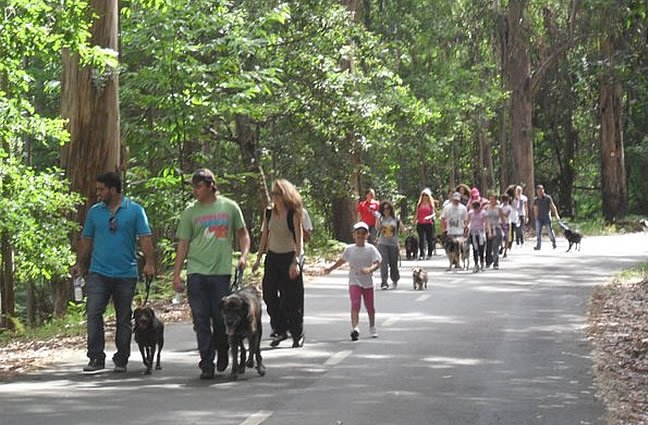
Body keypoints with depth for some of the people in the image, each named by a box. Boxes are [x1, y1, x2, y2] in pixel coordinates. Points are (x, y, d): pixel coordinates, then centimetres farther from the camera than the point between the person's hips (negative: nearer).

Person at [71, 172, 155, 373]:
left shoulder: (135, 210, 0)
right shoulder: (95, 211, 9)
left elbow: (145, 238, -3)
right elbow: (86, 240, 15)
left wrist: (149, 262, -14)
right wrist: (80, 264, 11)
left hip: (126, 274, -2)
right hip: (98, 272, 2)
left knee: (124, 318, 6)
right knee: (93, 313, -12)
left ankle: (121, 360, 16)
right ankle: (96, 358, -9)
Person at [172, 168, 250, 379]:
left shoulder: (229, 207, 6)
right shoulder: (190, 212, 7)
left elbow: (242, 233, 15)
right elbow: (183, 245, 9)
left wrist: (243, 255, -2)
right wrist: (176, 275, 4)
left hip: (221, 272, -1)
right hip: (196, 273, 1)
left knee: (221, 319, 2)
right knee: (201, 321, -2)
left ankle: (222, 353, 28)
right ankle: (207, 365, 3)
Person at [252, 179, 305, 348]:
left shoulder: (293, 214, -10)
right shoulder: (269, 213, 4)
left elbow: (299, 239, -13)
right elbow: (265, 236, 12)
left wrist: (296, 261, -21)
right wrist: (259, 258, 11)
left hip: (290, 257, -5)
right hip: (272, 257, 5)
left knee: (292, 299, -2)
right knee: (269, 295, 0)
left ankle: (298, 335, 10)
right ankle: (280, 330, 12)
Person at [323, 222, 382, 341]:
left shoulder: (371, 249, -5)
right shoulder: (349, 249, 3)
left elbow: (377, 263, -14)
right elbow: (342, 260, 20)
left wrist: (369, 269, -33)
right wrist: (330, 268, 22)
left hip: (368, 282, 0)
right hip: (354, 282, 0)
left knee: (370, 306, 13)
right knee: (355, 304, -18)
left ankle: (372, 328, 33)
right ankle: (354, 328, -30)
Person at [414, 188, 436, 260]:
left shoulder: (431, 204, 4)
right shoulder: (419, 204, 9)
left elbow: (434, 213, 0)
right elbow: (417, 215, 13)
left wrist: (429, 217, -19)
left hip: (429, 224, -1)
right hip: (420, 224, 1)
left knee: (430, 239, 2)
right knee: (421, 239, -6)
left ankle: (429, 254, 11)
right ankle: (421, 254, -6)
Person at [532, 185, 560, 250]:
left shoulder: (548, 198, -5)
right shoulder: (535, 200, 6)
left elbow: (553, 207, -7)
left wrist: (556, 215, -17)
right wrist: (536, 218, 12)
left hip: (547, 217, -3)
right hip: (539, 218, 3)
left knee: (549, 231, -1)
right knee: (538, 231, -8)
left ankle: (554, 242, 23)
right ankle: (538, 245, -9)